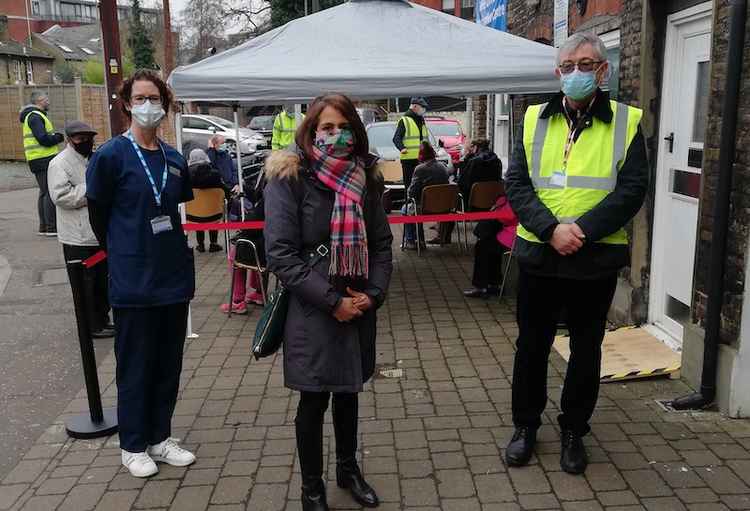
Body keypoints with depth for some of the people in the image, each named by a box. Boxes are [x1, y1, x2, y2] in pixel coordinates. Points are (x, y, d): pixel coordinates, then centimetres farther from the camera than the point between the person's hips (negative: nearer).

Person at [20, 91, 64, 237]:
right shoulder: (35, 116, -12)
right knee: (50, 193, -10)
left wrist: (56, 135, 8)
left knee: (44, 193, 14)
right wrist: (61, 137, -8)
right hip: (44, 159, -11)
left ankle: (44, 227, 19)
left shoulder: (33, 115, 22)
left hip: (38, 160, 11)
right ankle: (51, 227, -11)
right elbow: (43, 139, -21)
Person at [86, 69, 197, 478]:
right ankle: (133, 445, 24)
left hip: (174, 276, 5)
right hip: (133, 281, -5)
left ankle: (159, 437, 29)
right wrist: (122, 252, 10)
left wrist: (172, 250, 12)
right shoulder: (110, 156, -9)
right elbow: (98, 214, 1)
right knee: (135, 366, 7)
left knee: (169, 363, 13)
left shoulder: (174, 160, 6)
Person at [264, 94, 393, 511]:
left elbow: (382, 243, 8)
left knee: (349, 391, 19)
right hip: (312, 313, -4)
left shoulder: (363, 178, 4)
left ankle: (349, 469, 40)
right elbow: (280, 254, -16)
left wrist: (373, 294, -8)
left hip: (359, 309, 5)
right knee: (314, 400, 7)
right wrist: (332, 302, -18)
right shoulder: (289, 179, -11)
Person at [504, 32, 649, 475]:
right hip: (539, 255, 1)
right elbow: (516, 184, -2)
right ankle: (526, 426, 30)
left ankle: (574, 431, 30)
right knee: (532, 345, 12)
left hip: (596, 259, -1)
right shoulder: (535, 120, 5)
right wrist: (552, 228, -17)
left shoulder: (626, 122, 0)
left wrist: (582, 231, -20)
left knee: (586, 349, 12)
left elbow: (632, 190, -8)